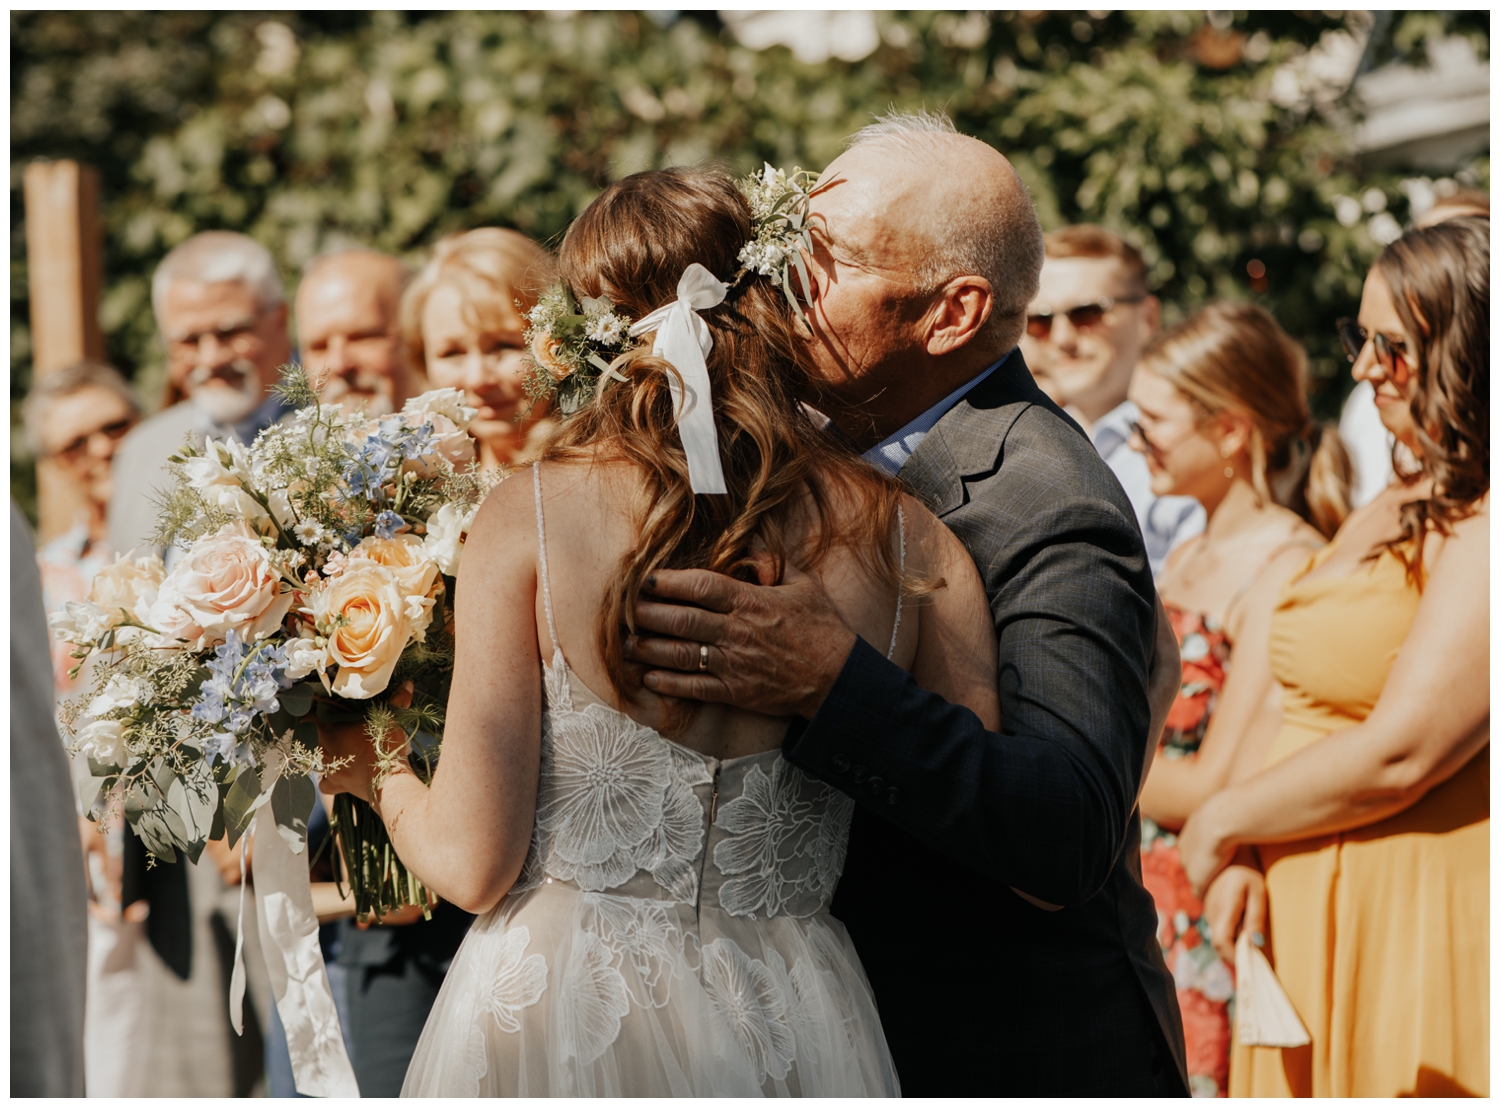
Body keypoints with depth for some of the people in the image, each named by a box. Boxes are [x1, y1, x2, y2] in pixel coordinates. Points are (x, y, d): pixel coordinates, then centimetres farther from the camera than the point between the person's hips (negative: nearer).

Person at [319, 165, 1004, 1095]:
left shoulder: (529, 515, -10)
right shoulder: (912, 543, -6)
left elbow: (474, 861, -10)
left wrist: (375, 772, 12)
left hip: (553, 1019, -1)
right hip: (789, 1022, 1)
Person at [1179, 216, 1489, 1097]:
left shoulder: (1479, 529, -17)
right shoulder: (1400, 509, 14)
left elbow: (1399, 753, -21)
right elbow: (1315, 705, 16)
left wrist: (1222, 825, -7)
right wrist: (1249, 853, -1)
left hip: (1422, 933, -9)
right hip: (1313, 918, 9)